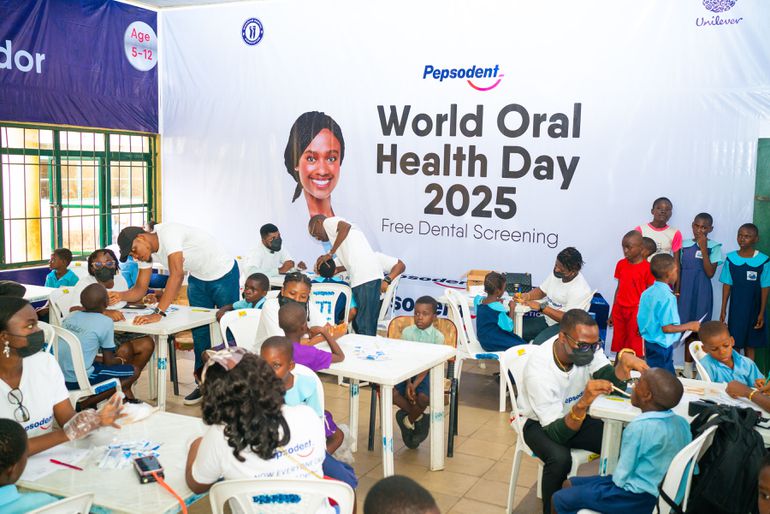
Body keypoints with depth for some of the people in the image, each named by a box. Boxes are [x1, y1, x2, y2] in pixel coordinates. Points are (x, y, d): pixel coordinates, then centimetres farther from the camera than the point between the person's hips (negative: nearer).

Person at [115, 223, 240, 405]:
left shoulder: (168, 233, -33)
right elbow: (140, 289, -5)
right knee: (199, 331, 6)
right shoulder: (146, 251, -7)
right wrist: (120, 296, -28)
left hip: (223, 273, -7)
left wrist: (158, 313, -48)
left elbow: (177, 275, -43)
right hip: (198, 278, 8)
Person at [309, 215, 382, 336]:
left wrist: (330, 253, -9)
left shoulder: (328, 222, 9)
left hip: (364, 276, -9)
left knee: (365, 328, -8)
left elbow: (346, 226, -15)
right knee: (358, 325, 14)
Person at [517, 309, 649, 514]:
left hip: (576, 416, 5)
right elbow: (557, 434, -34)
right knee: (560, 458, -34)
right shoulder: (539, 369, -34)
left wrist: (624, 358, -41)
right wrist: (583, 403, -50)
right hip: (541, 424, -5)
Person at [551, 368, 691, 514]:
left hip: (635, 498, -8)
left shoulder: (638, 427, -26)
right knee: (570, 484, 19)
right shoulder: (682, 422, -3)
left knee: (559, 499, 3)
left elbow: (620, 477, -19)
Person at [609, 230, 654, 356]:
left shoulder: (647, 268, -11)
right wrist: (612, 312, 13)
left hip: (636, 311, -5)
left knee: (637, 350, 1)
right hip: (619, 309, 5)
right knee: (619, 348, 13)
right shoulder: (621, 264, 5)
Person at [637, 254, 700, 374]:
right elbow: (667, 328, -23)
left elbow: (640, 320, 8)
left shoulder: (647, 293, 3)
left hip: (648, 342, 8)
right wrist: (690, 326, -13)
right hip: (662, 346, -8)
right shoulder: (667, 297, -21)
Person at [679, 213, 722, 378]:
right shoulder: (684, 244, 5)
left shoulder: (714, 247, -2)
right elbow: (678, 270, 9)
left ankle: (694, 370, 8)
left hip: (702, 293, -2)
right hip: (684, 292, 2)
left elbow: (710, 273, -12)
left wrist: (703, 249, -15)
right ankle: (688, 367, 15)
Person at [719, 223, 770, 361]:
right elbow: (727, 285, 1)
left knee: (750, 345, 9)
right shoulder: (730, 259, -4)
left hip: (754, 309, -1)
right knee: (735, 344, 6)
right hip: (736, 308, 1)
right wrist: (723, 309, 1)